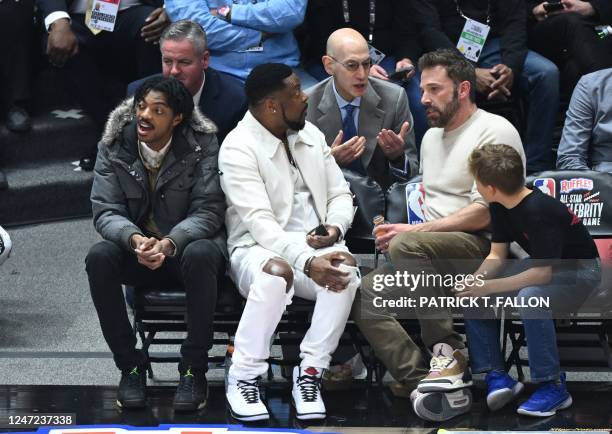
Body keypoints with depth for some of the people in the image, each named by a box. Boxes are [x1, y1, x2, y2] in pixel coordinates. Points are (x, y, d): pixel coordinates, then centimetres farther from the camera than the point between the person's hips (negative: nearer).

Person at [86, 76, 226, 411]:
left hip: (187, 243, -2)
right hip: (136, 249, 3)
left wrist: (170, 243, -34)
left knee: (199, 255, -37)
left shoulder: (202, 145, -11)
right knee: (99, 257, -29)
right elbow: (105, 211, -9)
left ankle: (194, 368, -23)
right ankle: (130, 365, -15)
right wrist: (135, 239, -32)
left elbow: (208, 211, -15)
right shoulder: (114, 146, -5)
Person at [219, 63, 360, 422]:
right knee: (276, 272, -40)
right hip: (261, 248, -5)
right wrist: (307, 261, -33)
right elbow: (260, 223, -21)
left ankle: (310, 371, -20)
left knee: (346, 271, -30)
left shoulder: (310, 134, 10)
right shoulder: (238, 149, -11)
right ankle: (244, 377, -24)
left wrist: (335, 227, -9)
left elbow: (340, 193, 15)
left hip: (317, 245, 5)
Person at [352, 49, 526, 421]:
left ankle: (448, 352, -27)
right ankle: (424, 380, -25)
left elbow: (485, 213, -16)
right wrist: (404, 232, 7)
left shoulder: (494, 132, -7)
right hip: (433, 252, 8)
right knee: (364, 293, -14)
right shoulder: (432, 136, 21)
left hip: (485, 247, -8)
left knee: (407, 246, -35)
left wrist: (413, 232, -17)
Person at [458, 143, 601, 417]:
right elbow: (496, 256, 1)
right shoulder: (500, 207, -4)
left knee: (530, 297, -38)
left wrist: (488, 286, -30)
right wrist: (475, 281, -20)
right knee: (471, 295, -4)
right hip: (542, 266, 9)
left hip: (579, 273, -9)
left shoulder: (540, 211, -31)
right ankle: (495, 374, -4)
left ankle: (552, 386, -27)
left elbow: (542, 273, -30)